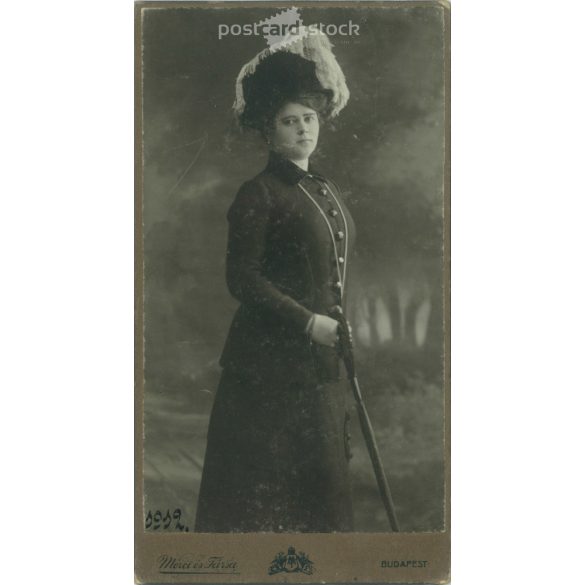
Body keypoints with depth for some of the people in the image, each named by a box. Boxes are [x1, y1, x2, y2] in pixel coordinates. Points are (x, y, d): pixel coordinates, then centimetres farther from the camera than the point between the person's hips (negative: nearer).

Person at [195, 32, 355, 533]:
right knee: (262, 489, 0)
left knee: (324, 475, 13)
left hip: (322, 361, 8)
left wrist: (338, 330, 15)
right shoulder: (259, 194, -9)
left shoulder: (328, 190, 14)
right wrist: (307, 322, -19)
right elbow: (242, 277, -14)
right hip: (271, 362, -7)